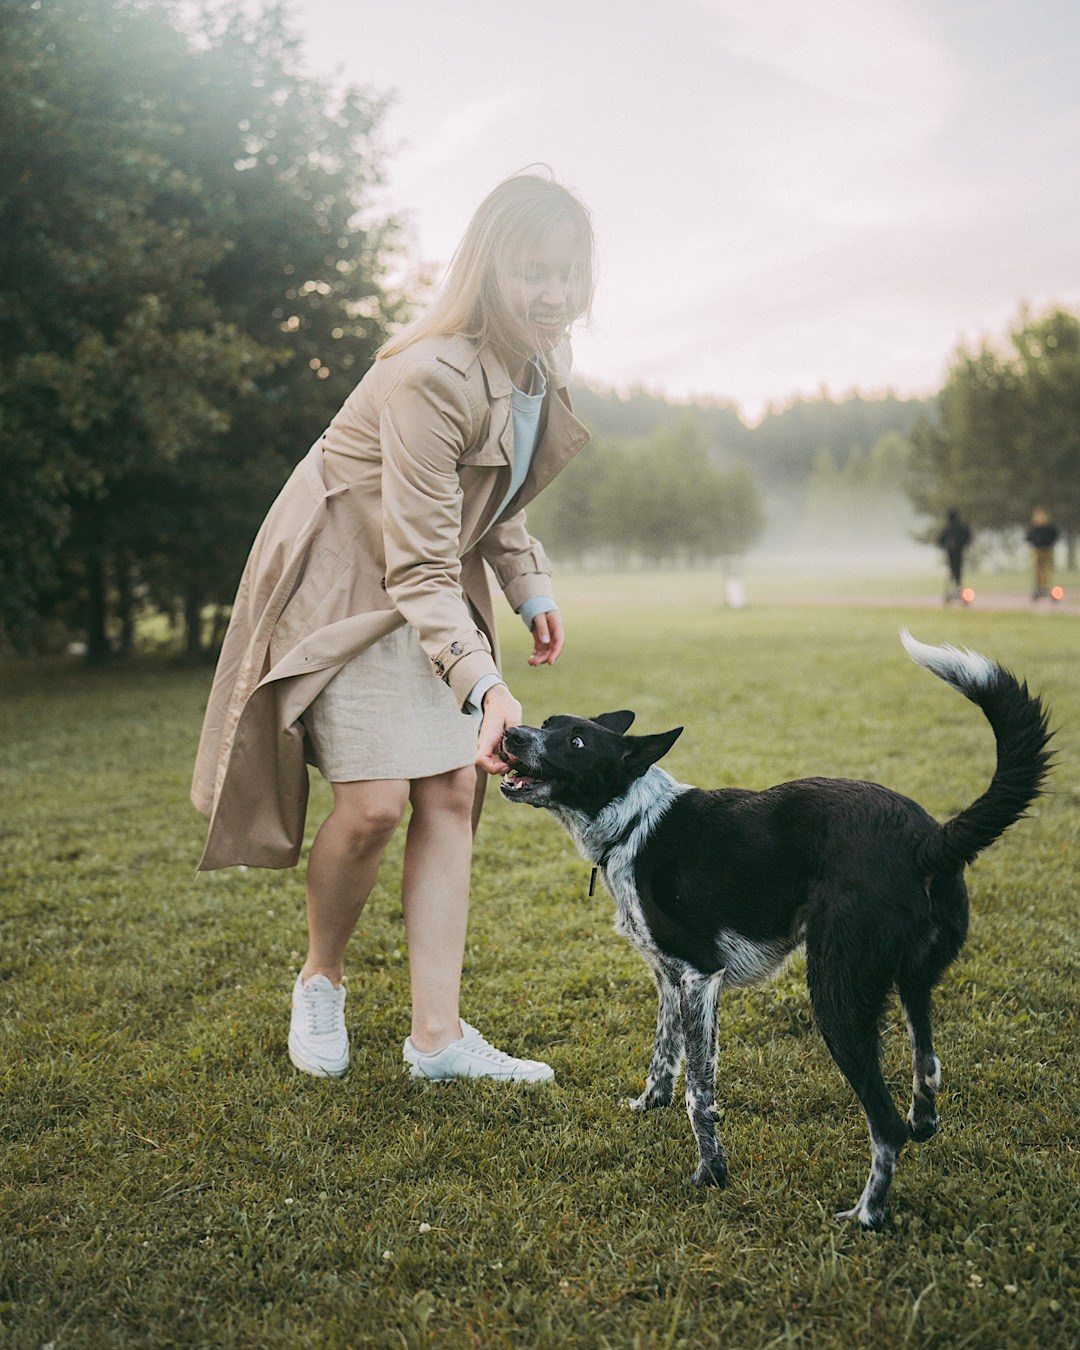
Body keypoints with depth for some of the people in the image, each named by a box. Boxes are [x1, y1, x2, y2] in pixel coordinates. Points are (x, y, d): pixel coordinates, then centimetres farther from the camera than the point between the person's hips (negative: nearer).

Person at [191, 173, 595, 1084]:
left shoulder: (541, 363, -3)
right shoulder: (432, 379, -30)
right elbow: (420, 569, -30)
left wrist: (531, 587, 6)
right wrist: (484, 684, -41)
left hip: (433, 582, 8)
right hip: (346, 582, -7)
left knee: (453, 793, -1)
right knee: (375, 801, -14)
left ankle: (437, 1037, 4)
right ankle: (321, 980, 16)